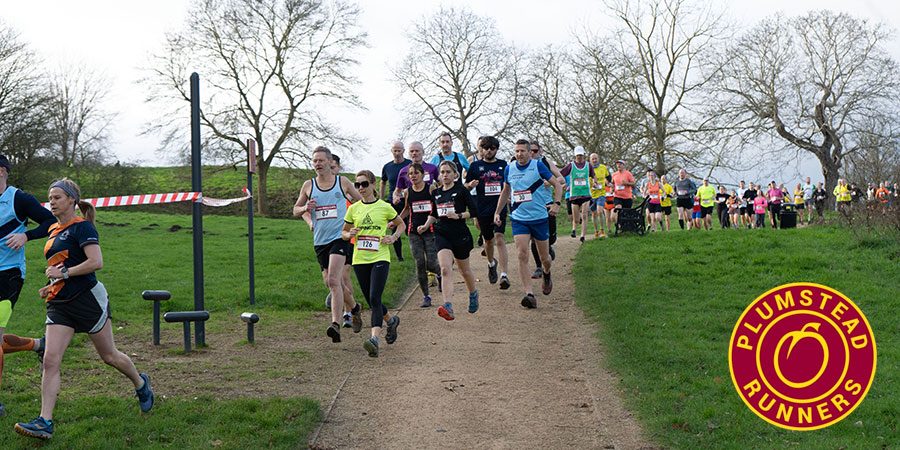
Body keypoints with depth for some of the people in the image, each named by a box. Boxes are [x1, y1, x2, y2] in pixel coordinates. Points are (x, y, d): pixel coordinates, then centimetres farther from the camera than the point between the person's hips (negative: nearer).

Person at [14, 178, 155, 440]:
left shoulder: (81, 227, -10)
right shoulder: (54, 230, 15)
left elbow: (96, 262, -21)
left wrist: (63, 274, -18)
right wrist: (52, 286, 13)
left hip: (87, 299, -7)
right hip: (60, 305, 7)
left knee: (109, 356, 8)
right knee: (50, 360, -8)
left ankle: (141, 384, 36)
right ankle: (45, 423, -11)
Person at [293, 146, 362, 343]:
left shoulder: (342, 182, 3)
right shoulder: (308, 185, 8)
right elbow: (296, 210, 17)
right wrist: (305, 208, -5)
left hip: (340, 237, -4)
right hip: (320, 240, 4)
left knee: (333, 280, -20)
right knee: (335, 283, 11)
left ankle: (335, 323, -22)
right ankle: (353, 307, 37)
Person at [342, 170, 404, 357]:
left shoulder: (385, 207, 0)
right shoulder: (353, 209, 7)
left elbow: (401, 224, 15)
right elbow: (344, 232, 17)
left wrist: (394, 237, -4)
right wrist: (349, 234, -6)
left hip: (380, 258, -4)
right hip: (360, 259, 4)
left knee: (374, 298, -19)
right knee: (371, 301, 11)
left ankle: (374, 338, -28)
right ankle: (391, 320, 39)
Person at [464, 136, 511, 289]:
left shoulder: (503, 165, 8)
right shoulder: (475, 166, 4)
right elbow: (466, 186, 8)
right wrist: (471, 184, -13)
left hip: (500, 208, -1)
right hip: (482, 209, 1)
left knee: (499, 238, -17)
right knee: (488, 240, 14)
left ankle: (504, 275, -22)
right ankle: (491, 263, 45)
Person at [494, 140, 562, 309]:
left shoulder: (538, 166, -6)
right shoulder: (509, 169, 3)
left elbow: (557, 184, 1)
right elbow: (505, 191, 19)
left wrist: (556, 203, -14)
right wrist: (497, 212, 16)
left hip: (540, 218, -2)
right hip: (518, 219, 2)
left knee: (544, 258, 7)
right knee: (522, 255, -15)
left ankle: (546, 274, 43)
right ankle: (529, 294, -16)